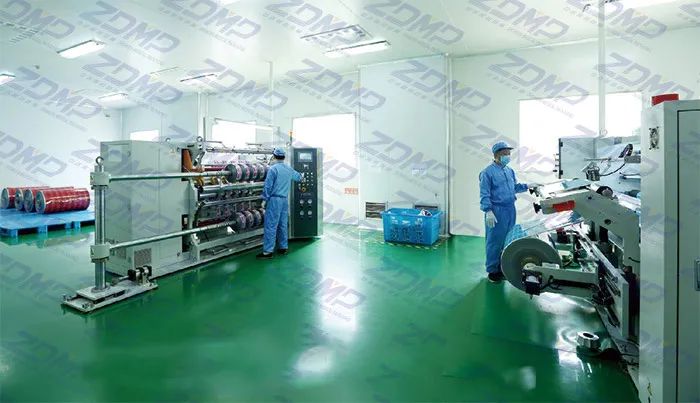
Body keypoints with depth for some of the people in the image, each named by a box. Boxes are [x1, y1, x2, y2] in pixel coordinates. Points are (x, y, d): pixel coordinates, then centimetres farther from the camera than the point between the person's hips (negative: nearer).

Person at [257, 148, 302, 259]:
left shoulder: (273, 169, -11)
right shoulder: (289, 169, 9)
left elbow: (268, 186, -12)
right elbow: (298, 177, 26)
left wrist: (264, 200, -5)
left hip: (274, 200, -7)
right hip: (285, 200, 7)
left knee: (270, 226, -4)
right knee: (283, 225, 15)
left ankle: (267, 251, -3)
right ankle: (283, 248, 22)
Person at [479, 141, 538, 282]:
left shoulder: (509, 170, 13)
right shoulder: (488, 172, -10)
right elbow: (484, 195, -15)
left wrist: (528, 186, 13)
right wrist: (488, 211, -21)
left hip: (510, 210, 8)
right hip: (497, 212, -7)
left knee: (507, 241, 14)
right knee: (495, 242, 0)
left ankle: (502, 268, 27)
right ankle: (492, 271, 11)